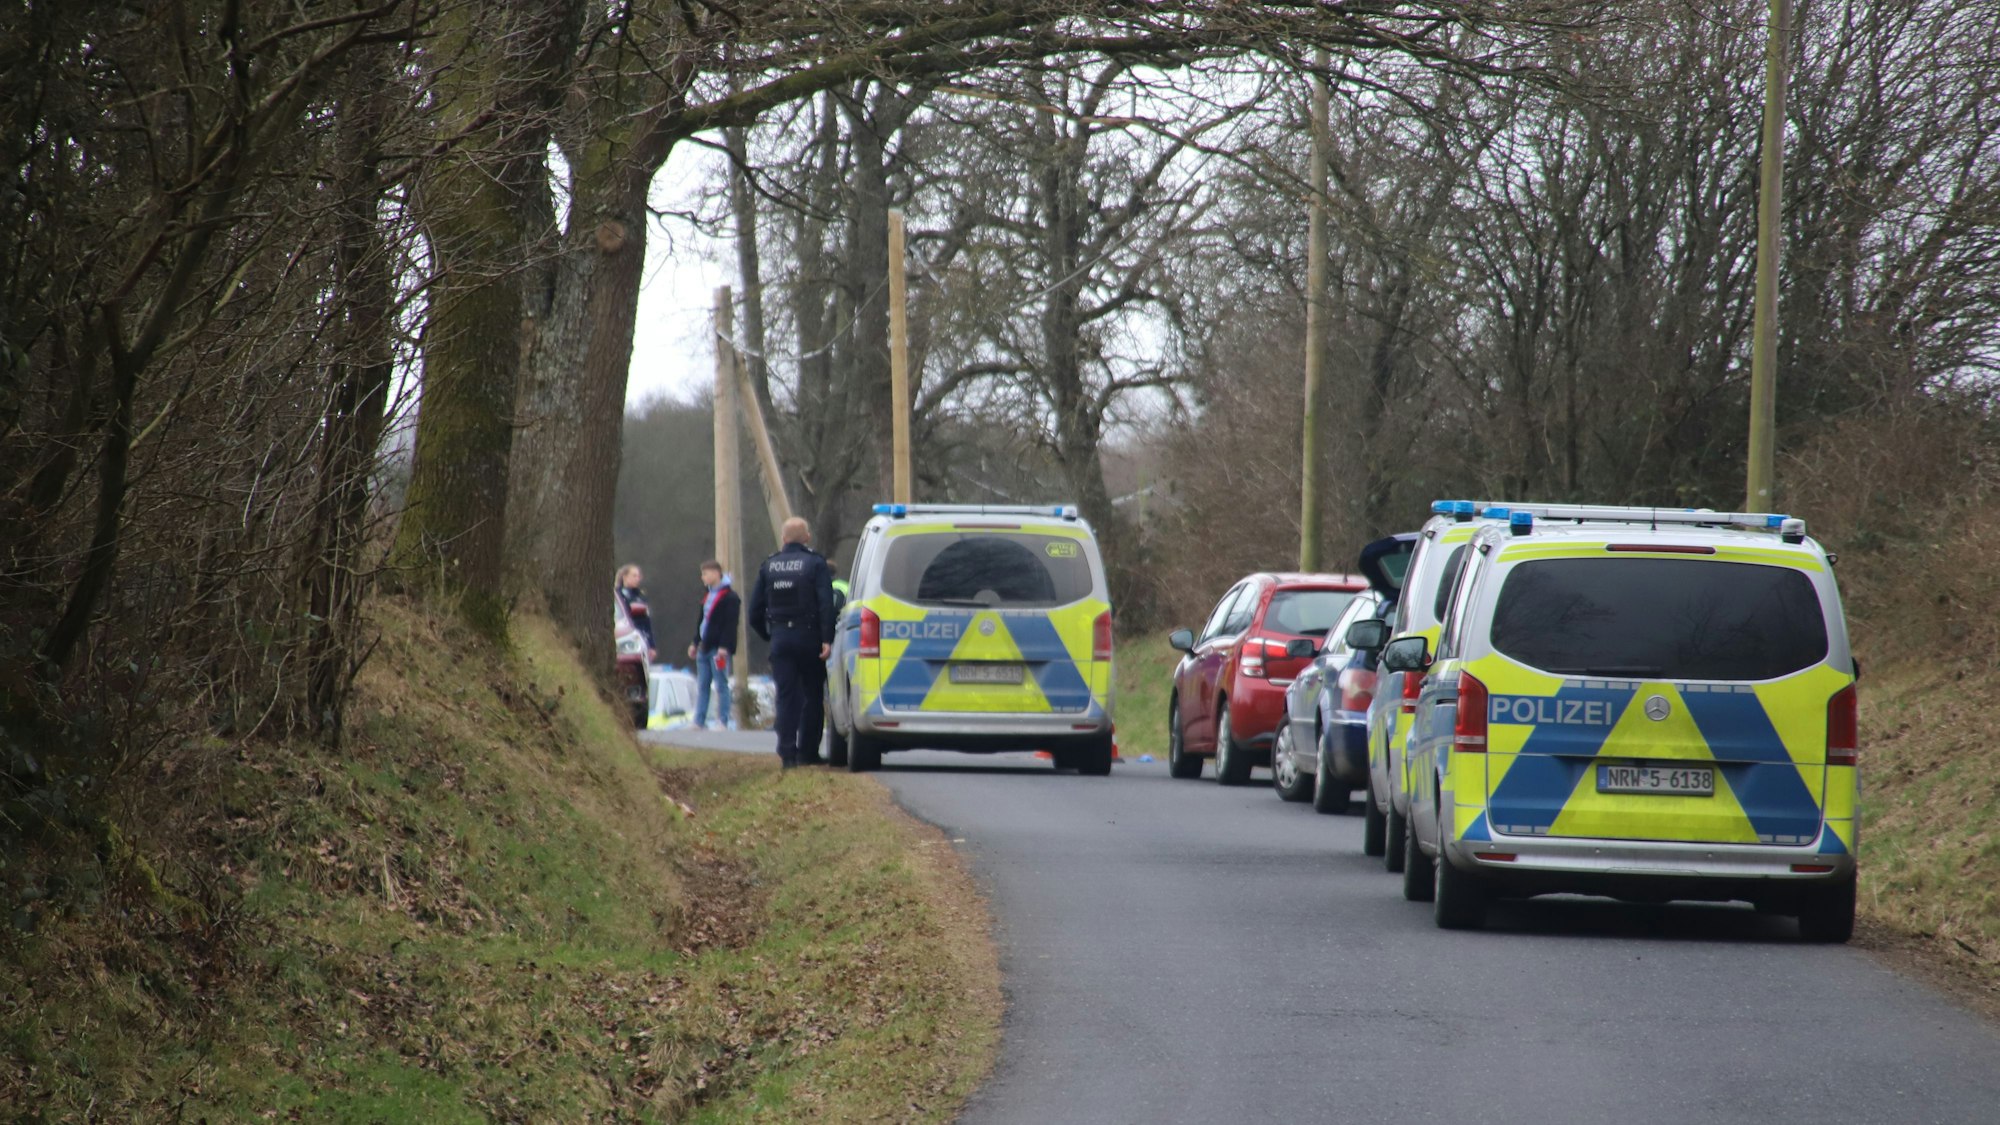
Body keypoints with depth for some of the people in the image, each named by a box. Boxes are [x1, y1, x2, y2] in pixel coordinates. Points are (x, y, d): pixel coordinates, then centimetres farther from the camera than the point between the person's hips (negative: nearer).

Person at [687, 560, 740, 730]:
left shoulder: (730, 598, -10)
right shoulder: (708, 595, 18)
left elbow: (730, 625, -16)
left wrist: (724, 647, -22)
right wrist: (695, 643, 20)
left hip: (719, 650, -9)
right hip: (704, 648, 9)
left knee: (721, 686, -5)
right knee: (701, 686, 8)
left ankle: (723, 722, -3)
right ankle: (699, 722, 11)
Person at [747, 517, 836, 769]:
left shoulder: (768, 566, 8)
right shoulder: (815, 564, -4)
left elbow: (755, 610, 10)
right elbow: (826, 604, -15)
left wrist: (767, 635, 22)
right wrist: (827, 639, -17)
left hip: (780, 638, 3)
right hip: (809, 638, -3)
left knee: (786, 696, 2)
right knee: (813, 696, 9)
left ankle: (787, 752, -8)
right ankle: (807, 751, 7)